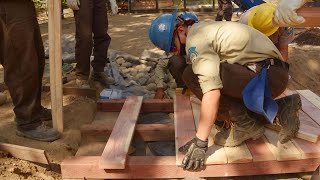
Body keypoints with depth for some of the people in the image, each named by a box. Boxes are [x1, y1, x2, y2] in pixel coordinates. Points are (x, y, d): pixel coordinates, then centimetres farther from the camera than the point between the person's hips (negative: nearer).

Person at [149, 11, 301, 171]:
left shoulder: (195, 40, -13)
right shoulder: (205, 29, 20)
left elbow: (212, 92, -24)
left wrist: (199, 142, -20)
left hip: (266, 75, -10)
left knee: (192, 75, -14)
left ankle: (245, 124, -8)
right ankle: (282, 107, 13)